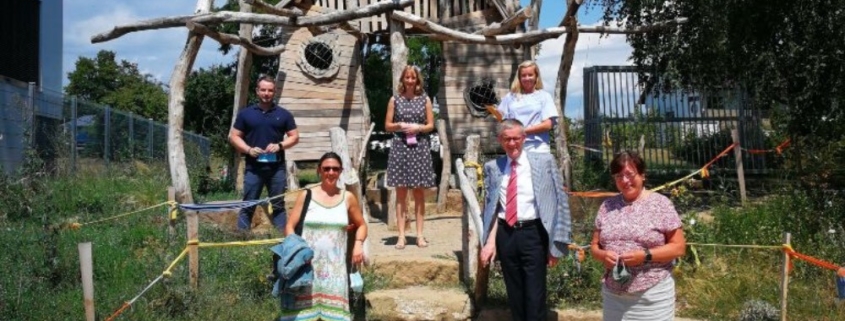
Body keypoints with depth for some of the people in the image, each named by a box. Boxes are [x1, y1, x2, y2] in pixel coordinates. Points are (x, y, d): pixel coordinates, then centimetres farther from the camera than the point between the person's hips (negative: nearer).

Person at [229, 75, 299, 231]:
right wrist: (248, 149, -10)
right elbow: (233, 136, 6)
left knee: (278, 205, 7)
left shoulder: (284, 114, 6)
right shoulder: (245, 113, 5)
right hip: (253, 167, 0)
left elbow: (294, 136, 8)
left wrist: (280, 145, -11)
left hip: (277, 167, 1)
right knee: (248, 205, 4)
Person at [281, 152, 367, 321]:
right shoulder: (306, 196, 4)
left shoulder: (348, 197, 8)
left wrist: (358, 243, 0)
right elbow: (290, 227, 3)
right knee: (304, 305, -5)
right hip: (308, 262, -1)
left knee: (334, 305, -6)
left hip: (335, 264, 1)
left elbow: (361, 225, 20)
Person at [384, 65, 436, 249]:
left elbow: (431, 125, 7)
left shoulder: (425, 99, 8)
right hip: (400, 147, 0)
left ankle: (420, 234, 9)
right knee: (401, 192, 0)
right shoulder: (395, 99, 7)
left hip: (420, 147, 1)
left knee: (419, 192, 4)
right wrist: (400, 126, -12)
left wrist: (418, 127, -12)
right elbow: (387, 125, 7)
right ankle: (401, 235, 3)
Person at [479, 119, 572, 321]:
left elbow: (560, 202, -2)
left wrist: (556, 243, -5)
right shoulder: (493, 167, 6)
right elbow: (491, 208, 8)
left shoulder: (544, 162, -2)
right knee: (514, 296, 15)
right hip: (505, 235, 3)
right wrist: (490, 241, -1)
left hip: (533, 234, -3)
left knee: (535, 297, 1)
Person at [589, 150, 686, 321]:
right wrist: (603, 255, -9)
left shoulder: (660, 203, -3)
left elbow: (679, 247, -4)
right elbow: (594, 245, 13)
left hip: (652, 296, -4)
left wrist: (645, 255, -18)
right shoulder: (607, 206, 8)